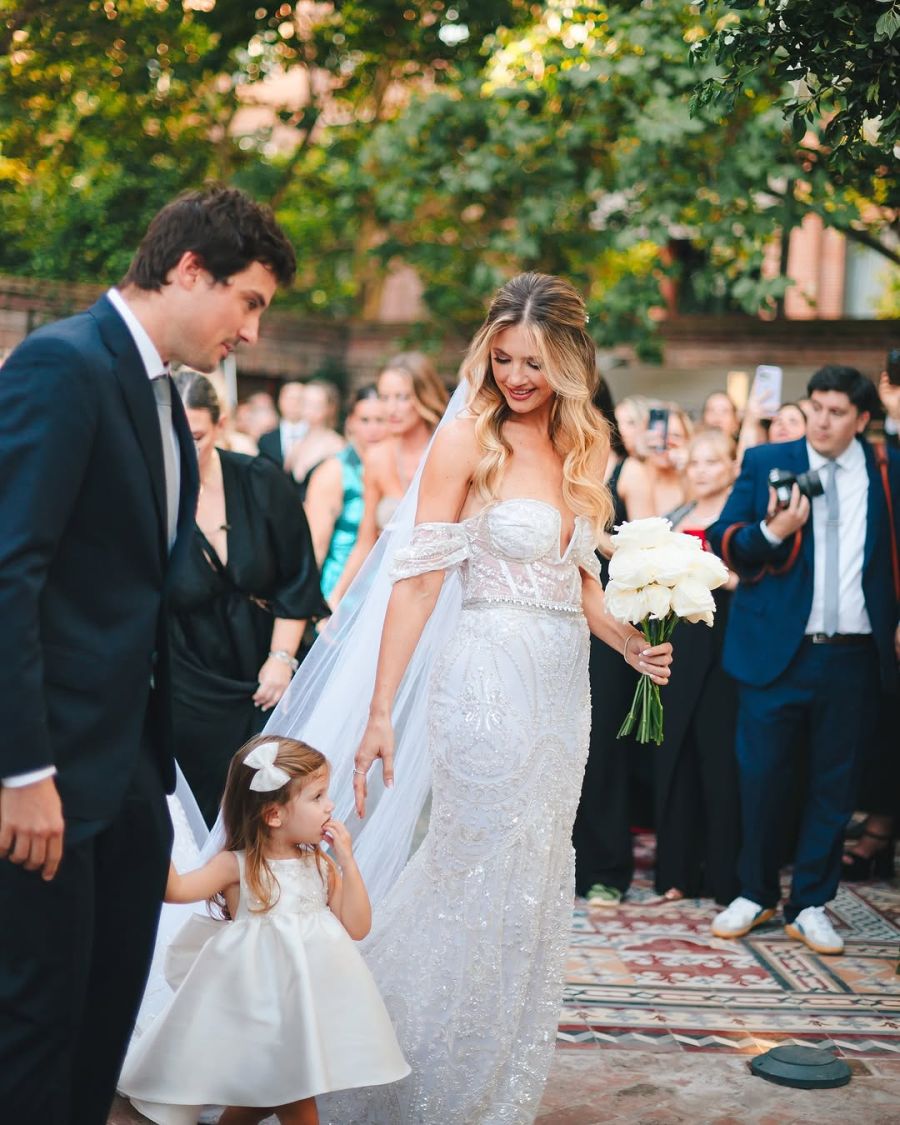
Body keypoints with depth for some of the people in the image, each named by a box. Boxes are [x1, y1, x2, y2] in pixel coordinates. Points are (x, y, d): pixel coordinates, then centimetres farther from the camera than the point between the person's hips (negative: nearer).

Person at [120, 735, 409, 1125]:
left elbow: (356, 928, 2)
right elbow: (175, 889, -21)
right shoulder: (238, 866, -7)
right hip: (262, 1001, -5)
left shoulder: (320, 865, 8)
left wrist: (347, 862, -4)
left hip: (310, 996, 5)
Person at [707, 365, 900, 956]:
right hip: (777, 649, -1)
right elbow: (723, 541, -1)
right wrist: (771, 532, -18)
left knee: (835, 781, 7)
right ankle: (756, 893, 22)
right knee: (762, 774, 3)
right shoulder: (765, 462, 3)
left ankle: (811, 905, 19)